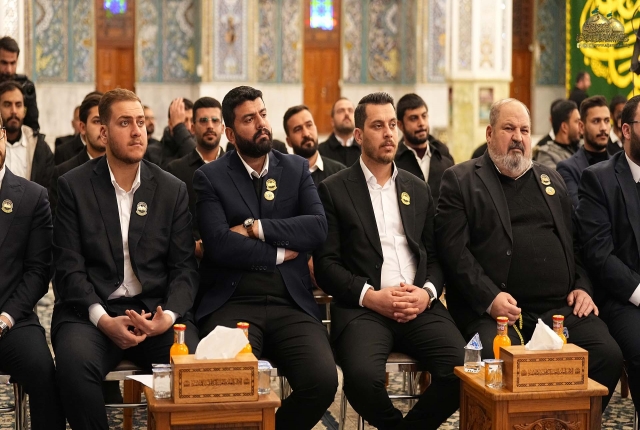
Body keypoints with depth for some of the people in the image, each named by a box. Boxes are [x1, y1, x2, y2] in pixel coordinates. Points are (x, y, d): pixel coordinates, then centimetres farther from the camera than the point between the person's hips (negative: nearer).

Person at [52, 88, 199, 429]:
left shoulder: (173, 190, 10)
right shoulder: (73, 186, 4)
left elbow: (184, 267, 6)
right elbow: (69, 266, -3)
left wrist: (168, 315, -14)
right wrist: (103, 319, -18)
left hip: (156, 310, 2)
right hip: (91, 311, -1)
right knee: (75, 363, -34)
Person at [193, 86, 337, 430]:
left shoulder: (297, 168, 13)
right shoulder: (210, 177, 5)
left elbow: (318, 228, -2)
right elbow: (219, 244, -10)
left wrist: (256, 227, -8)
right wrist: (279, 253, -3)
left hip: (291, 305, 3)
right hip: (233, 304, -2)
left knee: (323, 381, -22)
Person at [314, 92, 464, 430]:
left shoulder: (419, 189, 20)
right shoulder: (333, 190, 8)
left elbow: (435, 255, 16)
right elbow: (326, 263, 1)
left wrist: (427, 293, -5)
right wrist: (370, 295, -13)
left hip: (419, 308, 3)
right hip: (362, 308, -3)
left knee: (463, 369, -24)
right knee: (363, 376, -33)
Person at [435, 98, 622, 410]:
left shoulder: (551, 179, 24)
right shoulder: (460, 180, 7)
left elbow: (575, 240, 23)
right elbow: (454, 249, -4)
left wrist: (582, 287, 6)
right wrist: (489, 298, -14)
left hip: (562, 307, 5)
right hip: (494, 309, -4)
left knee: (608, 356, -19)